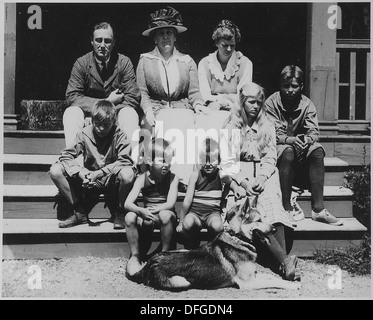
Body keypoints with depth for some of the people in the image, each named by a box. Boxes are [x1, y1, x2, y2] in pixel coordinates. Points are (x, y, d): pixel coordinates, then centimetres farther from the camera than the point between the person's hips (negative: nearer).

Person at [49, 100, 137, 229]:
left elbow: (125, 161, -21)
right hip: (88, 181, 3)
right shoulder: (85, 134, -4)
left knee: (128, 174, -37)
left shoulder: (119, 136, -10)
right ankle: (80, 212, -4)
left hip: (111, 181, -3)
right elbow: (66, 155, -9)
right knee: (55, 170, -16)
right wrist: (80, 173, -27)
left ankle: (118, 213, -8)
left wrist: (99, 173, -30)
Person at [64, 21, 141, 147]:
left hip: (116, 113, 0)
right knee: (71, 112, -27)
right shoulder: (81, 63, -2)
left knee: (129, 113, -31)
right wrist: (107, 102, -16)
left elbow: (133, 98, -7)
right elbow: (71, 97, -10)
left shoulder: (124, 62, -3)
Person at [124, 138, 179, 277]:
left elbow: (170, 204, -19)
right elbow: (128, 204, -15)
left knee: (165, 215, -37)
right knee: (130, 217, -27)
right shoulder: (142, 178, -5)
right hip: (146, 216, 2)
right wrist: (142, 211, -35)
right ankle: (135, 255, -10)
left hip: (165, 214, -2)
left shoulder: (172, 178, -7)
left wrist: (150, 210, -27)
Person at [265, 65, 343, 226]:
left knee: (317, 151, -27)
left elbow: (314, 131, -7)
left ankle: (318, 209, -30)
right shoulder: (272, 102, -7)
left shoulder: (307, 104, 2)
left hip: (301, 149, 3)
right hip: (277, 148, -3)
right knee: (288, 152, -37)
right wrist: (288, 139, -35)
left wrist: (308, 139, -32)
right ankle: (286, 208, -35)